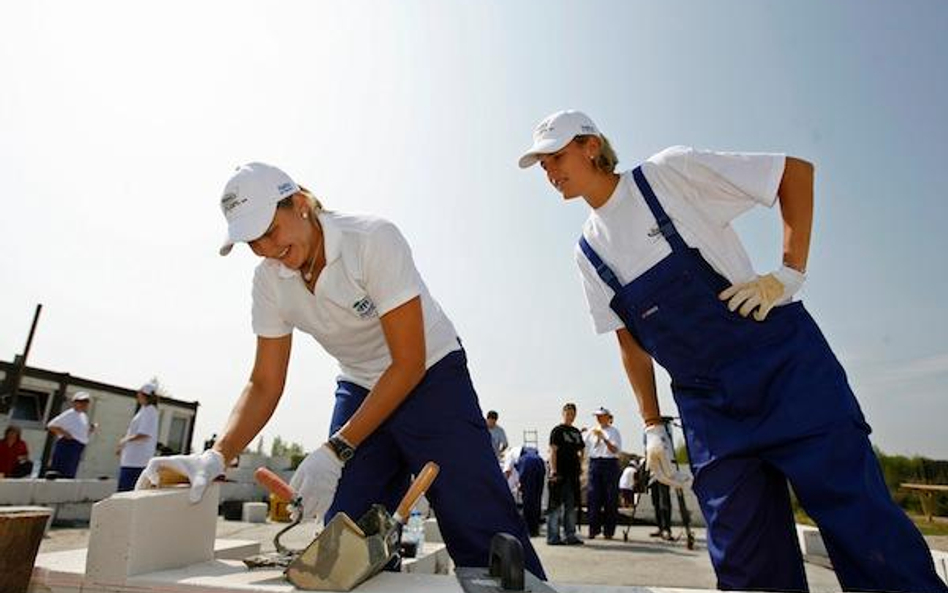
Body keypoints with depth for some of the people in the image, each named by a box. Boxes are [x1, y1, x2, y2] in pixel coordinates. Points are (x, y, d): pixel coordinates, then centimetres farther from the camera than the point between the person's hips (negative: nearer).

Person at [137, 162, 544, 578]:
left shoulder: (374, 239, -23)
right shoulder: (269, 279, -5)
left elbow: (410, 363, -23)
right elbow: (265, 385, -1)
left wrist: (335, 450, -25)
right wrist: (216, 456, -18)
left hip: (431, 375, -4)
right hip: (360, 389, 5)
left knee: (484, 535, -11)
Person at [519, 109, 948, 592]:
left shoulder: (671, 172, -6)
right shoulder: (589, 251, 8)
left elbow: (796, 171, 0)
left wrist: (788, 273, -10)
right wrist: (652, 427, 8)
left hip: (783, 366, -4)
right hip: (706, 404, 4)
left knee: (862, 527, -5)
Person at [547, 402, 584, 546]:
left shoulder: (576, 432, 15)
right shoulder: (557, 430, -5)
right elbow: (553, 451, -11)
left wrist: (580, 468, 12)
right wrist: (553, 471, -18)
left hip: (573, 474, 7)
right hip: (560, 474, -7)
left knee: (571, 506, 12)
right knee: (556, 506, -2)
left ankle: (570, 536, 21)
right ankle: (553, 537, 5)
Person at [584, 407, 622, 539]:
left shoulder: (614, 432, 3)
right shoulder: (591, 431, 12)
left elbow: (616, 450, -8)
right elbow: (585, 448, 13)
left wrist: (604, 438, -17)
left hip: (610, 464, -2)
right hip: (594, 463, 3)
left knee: (610, 498, 0)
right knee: (593, 497, 0)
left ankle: (608, 530, 10)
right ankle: (593, 529, 10)